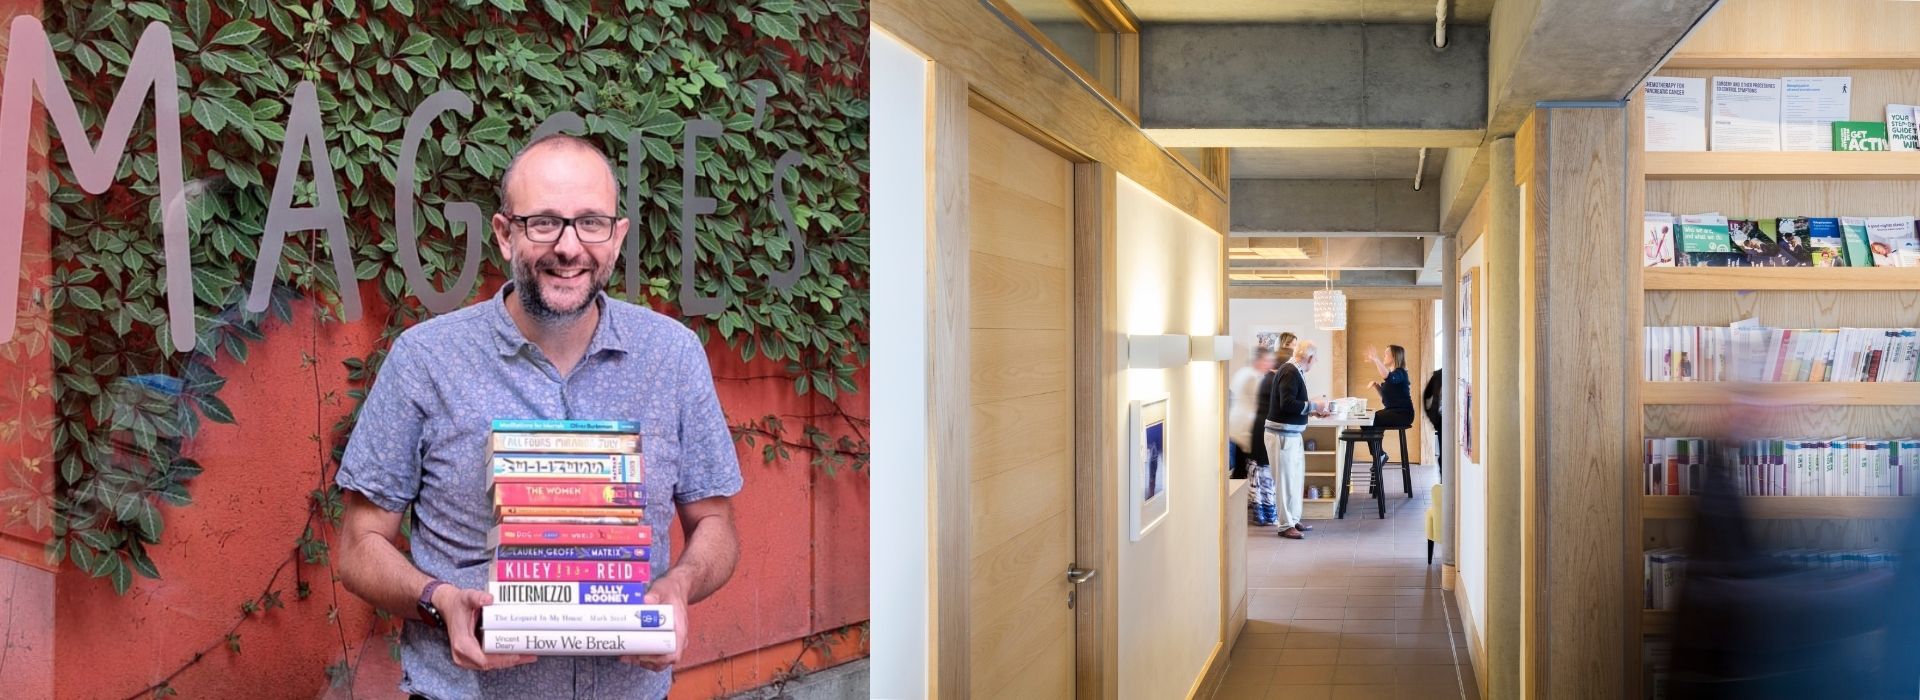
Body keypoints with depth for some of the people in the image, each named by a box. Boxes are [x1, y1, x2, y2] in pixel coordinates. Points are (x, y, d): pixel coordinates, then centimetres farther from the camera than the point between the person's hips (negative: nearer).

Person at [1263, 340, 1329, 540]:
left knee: (1297, 476, 16)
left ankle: (1294, 519, 25)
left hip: (1291, 433, 10)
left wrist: (1311, 411, 13)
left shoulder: (1293, 371, 13)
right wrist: (1313, 406, -16)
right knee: (1286, 478, -4)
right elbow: (1287, 403, -27)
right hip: (1282, 434, -10)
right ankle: (1286, 525, 2)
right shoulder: (1290, 372, -17)